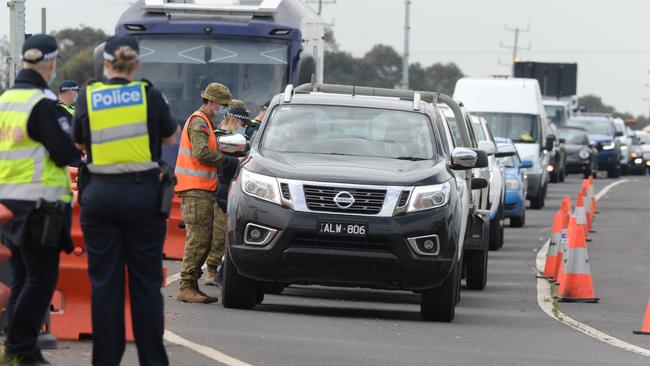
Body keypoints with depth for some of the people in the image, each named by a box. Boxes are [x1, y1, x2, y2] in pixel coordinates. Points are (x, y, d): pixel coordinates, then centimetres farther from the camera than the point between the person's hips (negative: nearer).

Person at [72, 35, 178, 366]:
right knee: (146, 281, 4)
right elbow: (171, 137, 12)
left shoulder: (87, 98, 0)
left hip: (99, 194, 1)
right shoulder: (150, 96, -4)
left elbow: (78, 143, 13)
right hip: (142, 194, -1)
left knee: (105, 281, 5)